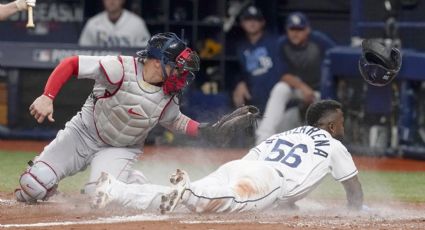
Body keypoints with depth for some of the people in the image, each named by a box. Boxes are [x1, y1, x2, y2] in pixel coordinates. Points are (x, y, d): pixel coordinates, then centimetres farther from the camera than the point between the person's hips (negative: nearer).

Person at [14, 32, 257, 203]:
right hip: (83, 133, -2)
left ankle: (135, 182, 4)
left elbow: (174, 121, 12)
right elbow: (70, 64, -24)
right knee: (34, 187, -17)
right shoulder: (121, 69, -26)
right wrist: (47, 97, -35)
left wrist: (210, 130, -1)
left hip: (121, 149, 2)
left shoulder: (168, 97, -10)